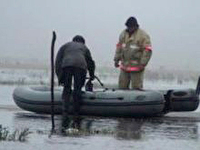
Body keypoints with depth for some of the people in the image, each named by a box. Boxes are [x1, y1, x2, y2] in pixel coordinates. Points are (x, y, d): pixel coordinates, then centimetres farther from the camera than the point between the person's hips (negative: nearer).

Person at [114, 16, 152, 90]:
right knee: (122, 87, 9)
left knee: (136, 88, -4)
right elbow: (119, 47, 20)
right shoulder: (123, 34, 10)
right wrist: (116, 59, 15)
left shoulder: (142, 35, -9)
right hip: (124, 66, 6)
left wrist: (143, 63, -17)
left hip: (136, 67, -6)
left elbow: (148, 50, -12)